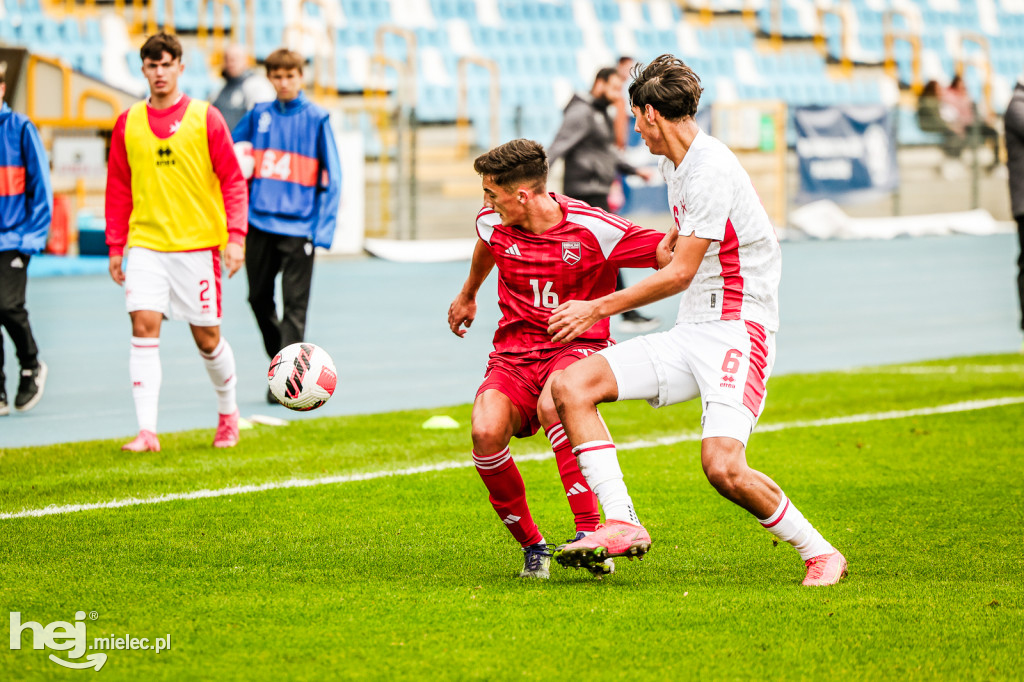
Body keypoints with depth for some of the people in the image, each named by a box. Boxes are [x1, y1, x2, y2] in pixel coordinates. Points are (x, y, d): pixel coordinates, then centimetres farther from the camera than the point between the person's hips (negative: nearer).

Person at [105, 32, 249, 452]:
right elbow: (118, 189, 12)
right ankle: (147, 432, -17)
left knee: (206, 337, 6)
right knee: (144, 326, -14)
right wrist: (116, 247, 8)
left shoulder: (206, 119, -1)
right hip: (145, 244, 2)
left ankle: (228, 413, 31)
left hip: (198, 244, -1)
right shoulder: (128, 123, 6)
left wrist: (235, 236, -10)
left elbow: (233, 180, 0)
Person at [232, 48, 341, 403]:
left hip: (299, 226, -4)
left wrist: (324, 228, -9)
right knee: (259, 299, 11)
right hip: (259, 223, 4)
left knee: (295, 304, -6)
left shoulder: (316, 118, -2)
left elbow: (332, 177, -2)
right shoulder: (259, 115, 7)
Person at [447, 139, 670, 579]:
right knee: (486, 431, -27)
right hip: (514, 353, 4)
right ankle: (532, 547, -8)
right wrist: (468, 295, 46)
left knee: (552, 405, -40)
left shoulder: (591, 230, -14)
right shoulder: (492, 224, 2)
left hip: (577, 346, -4)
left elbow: (672, 254, -10)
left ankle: (590, 533, -36)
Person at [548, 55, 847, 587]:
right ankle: (621, 524, -13)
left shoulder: (712, 171, -16)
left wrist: (598, 309, -8)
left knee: (722, 467, -26)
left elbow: (680, 273, -15)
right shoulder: (675, 164, 13)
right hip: (687, 334, 9)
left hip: (736, 331, -9)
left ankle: (819, 554, -5)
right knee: (570, 386, -8)